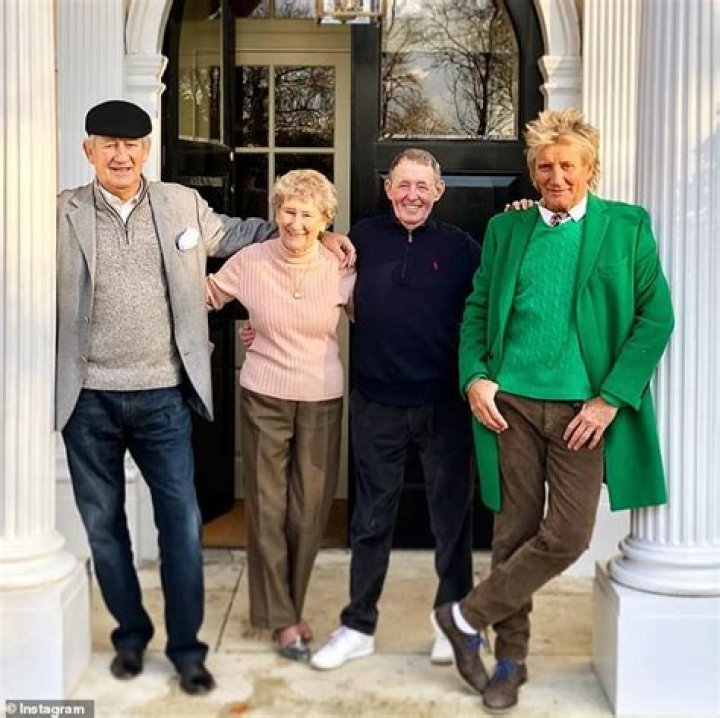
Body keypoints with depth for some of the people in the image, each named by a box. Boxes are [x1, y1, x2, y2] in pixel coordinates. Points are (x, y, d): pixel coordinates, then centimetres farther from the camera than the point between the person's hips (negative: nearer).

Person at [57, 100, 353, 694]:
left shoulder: (182, 204, 4)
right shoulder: (61, 214, -2)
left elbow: (231, 233, 20)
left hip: (162, 396, 1)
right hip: (89, 399, 0)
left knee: (182, 522, 3)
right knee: (103, 524, 12)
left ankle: (186, 646, 18)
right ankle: (131, 633, 31)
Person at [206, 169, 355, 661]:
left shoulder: (340, 269, -3)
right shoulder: (250, 261, -4)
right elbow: (204, 298, 8)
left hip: (321, 399, 1)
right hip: (264, 396, 0)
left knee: (310, 508, 8)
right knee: (267, 507, 3)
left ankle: (290, 608, 28)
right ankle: (281, 618, 17)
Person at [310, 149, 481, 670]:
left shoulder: (460, 247, 1)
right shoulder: (364, 238, 5)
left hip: (444, 402, -1)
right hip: (378, 402, 1)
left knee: (452, 514, 11)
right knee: (372, 518, 10)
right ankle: (359, 627, 24)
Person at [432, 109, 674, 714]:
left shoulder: (627, 227, 2)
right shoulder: (506, 229, 9)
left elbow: (655, 318, -2)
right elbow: (478, 308, 13)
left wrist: (611, 398, -9)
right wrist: (474, 376, -3)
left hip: (585, 407, -1)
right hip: (511, 401, 1)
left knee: (567, 534, -6)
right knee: (515, 528, 6)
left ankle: (467, 618, 13)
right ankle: (511, 657, 21)